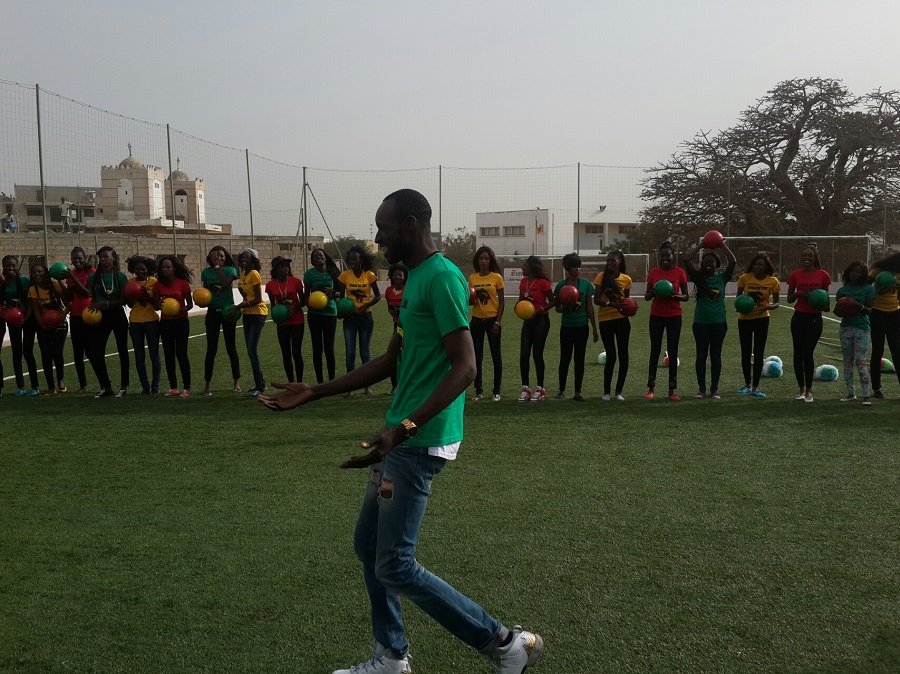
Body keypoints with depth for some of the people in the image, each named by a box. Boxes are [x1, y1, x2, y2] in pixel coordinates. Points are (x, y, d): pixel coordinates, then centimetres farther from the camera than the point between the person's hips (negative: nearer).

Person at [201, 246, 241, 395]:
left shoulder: (230, 270, -3)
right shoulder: (206, 272, 4)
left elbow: (225, 284, -22)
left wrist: (218, 267, -19)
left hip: (227, 311, -1)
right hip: (212, 312, 1)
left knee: (231, 348, 6)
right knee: (211, 349, -1)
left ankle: (236, 381, 16)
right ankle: (208, 384, 5)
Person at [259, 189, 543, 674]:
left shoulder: (441, 277, -16)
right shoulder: (414, 279, 14)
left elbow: (464, 367, -24)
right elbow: (391, 362, 19)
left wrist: (404, 428, -34)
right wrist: (314, 393, 19)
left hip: (419, 442, -10)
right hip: (400, 438, 10)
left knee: (395, 566, -3)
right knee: (367, 545, 16)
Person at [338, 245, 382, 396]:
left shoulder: (369, 275, -6)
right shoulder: (345, 275, -2)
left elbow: (377, 295, 1)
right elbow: (341, 295, 5)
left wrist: (366, 306, -14)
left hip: (365, 317, -1)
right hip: (350, 318, 1)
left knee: (365, 352, 6)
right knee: (350, 353, 0)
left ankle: (368, 385, 18)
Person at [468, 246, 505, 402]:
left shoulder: (497, 277, -3)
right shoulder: (472, 278, 6)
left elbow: (502, 302, -2)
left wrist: (498, 322, -10)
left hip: (492, 320, -3)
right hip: (476, 320, 3)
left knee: (496, 356, 2)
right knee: (477, 356, 7)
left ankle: (496, 391, 10)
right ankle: (479, 390, 16)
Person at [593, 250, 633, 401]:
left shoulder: (626, 279, 3)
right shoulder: (602, 276, -4)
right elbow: (596, 299, -10)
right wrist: (612, 304, -25)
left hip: (622, 320, 2)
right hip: (605, 320, -2)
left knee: (623, 356, 1)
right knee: (611, 356, -3)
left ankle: (619, 391, 14)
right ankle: (606, 391, 12)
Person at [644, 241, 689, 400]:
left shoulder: (680, 272, -2)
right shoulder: (654, 272, 1)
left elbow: (686, 296, 0)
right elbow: (646, 296, 3)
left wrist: (675, 296, -20)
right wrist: (653, 292, -19)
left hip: (674, 316, -1)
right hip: (656, 316, 1)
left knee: (673, 352, 2)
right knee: (655, 351, 4)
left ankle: (672, 390, 8)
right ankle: (651, 389, 11)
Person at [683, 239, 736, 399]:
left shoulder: (722, 277, 1)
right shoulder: (698, 277, 0)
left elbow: (733, 261, -14)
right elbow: (687, 260, -12)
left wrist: (722, 245, -7)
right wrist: (701, 245, -7)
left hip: (719, 322, 0)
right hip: (700, 322, 0)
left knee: (716, 355, 7)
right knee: (701, 355, 6)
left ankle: (714, 389, 14)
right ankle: (701, 389, 14)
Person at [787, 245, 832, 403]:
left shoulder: (823, 275, -1)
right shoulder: (795, 275, 2)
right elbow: (789, 298, 6)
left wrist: (824, 304, -13)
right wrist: (798, 294, -14)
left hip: (815, 318, -2)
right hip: (799, 317, 2)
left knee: (807, 354, -8)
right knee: (798, 354, 4)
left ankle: (809, 390, 6)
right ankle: (801, 389, 17)